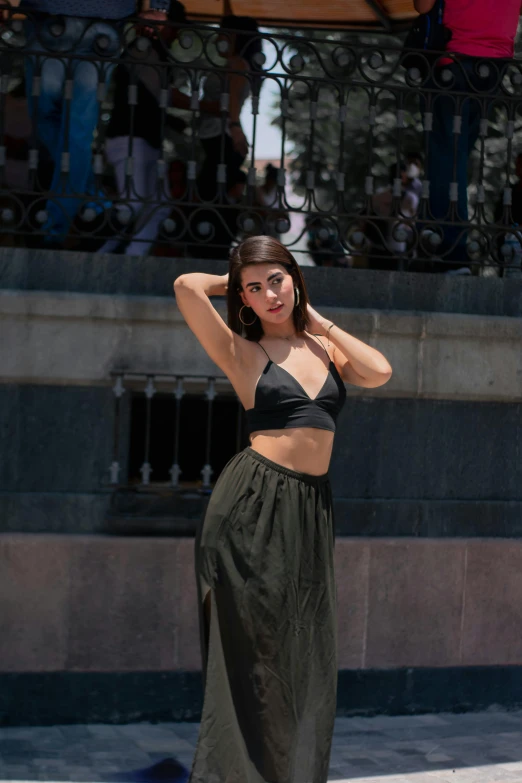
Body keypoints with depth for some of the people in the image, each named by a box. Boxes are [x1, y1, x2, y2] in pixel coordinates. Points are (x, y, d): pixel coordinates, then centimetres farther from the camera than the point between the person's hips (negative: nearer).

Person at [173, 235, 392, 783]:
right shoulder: (244, 352, 1)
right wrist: (232, 282, 7)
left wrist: (321, 322, 6)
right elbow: (187, 287, -13)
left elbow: (378, 373, -4)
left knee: (304, 652, 7)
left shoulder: (323, 346, 15)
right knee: (253, 650, -2)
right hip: (253, 501, -5)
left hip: (311, 506, 5)